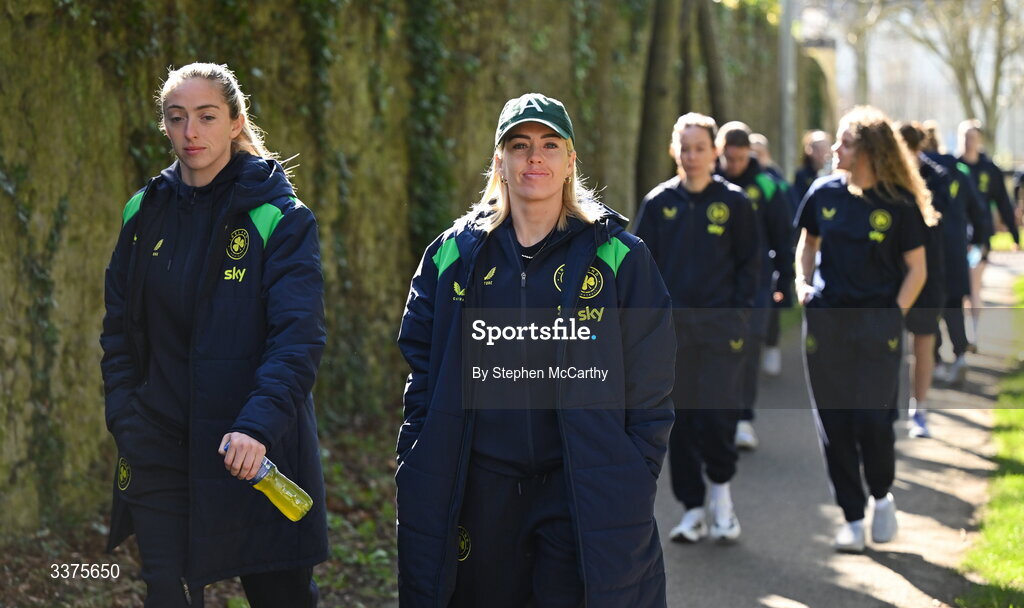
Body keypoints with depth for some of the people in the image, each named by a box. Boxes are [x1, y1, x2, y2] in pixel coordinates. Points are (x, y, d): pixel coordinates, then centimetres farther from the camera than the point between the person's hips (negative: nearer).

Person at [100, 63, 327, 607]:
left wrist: (258, 425, -30)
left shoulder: (279, 218, -7)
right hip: (160, 449, 3)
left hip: (257, 454, -3)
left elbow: (298, 338, -17)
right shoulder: (145, 213, 8)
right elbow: (119, 331, 13)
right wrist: (126, 420, 0)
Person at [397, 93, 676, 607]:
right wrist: (416, 474, 3)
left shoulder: (618, 257, -2)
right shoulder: (454, 254, 5)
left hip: (586, 494, -2)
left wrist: (634, 490, -5)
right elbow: (420, 368, 10)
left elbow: (650, 390, -1)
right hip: (476, 493, 2)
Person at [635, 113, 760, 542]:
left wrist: (737, 314, -4)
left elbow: (750, 264, 5)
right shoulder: (658, 203, 5)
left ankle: (720, 489, 14)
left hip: (721, 326, -2)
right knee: (680, 418, 4)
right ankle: (692, 508, 14)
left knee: (717, 413, -11)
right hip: (672, 326, 2)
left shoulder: (733, 202, 2)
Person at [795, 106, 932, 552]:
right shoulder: (824, 193, 3)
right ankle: (852, 518, 14)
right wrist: (803, 283, 4)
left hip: (878, 323, -3)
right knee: (835, 424, 4)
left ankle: (882, 497, 20)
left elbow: (916, 268, 2)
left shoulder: (899, 203, -5)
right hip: (826, 320, 3)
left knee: (873, 419, -7)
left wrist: (897, 311, -9)